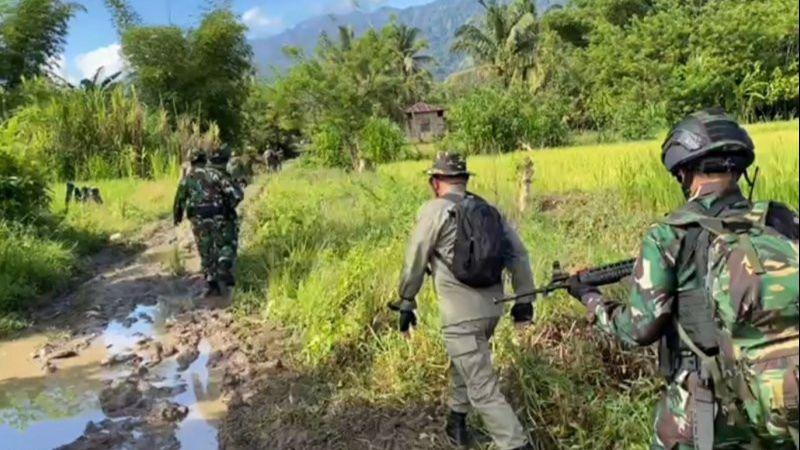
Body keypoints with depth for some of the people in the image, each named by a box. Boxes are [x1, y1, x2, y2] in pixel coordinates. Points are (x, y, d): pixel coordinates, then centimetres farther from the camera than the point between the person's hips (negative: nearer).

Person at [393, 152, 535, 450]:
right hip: (492, 308, 8)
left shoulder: (434, 210, -8)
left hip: (462, 314, -7)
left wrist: (406, 305, 6)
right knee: (464, 362, 30)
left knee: (483, 389, -3)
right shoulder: (489, 210, 10)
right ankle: (457, 423, 42)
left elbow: (414, 263, -5)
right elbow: (519, 255, 9)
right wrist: (525, 299, 14)